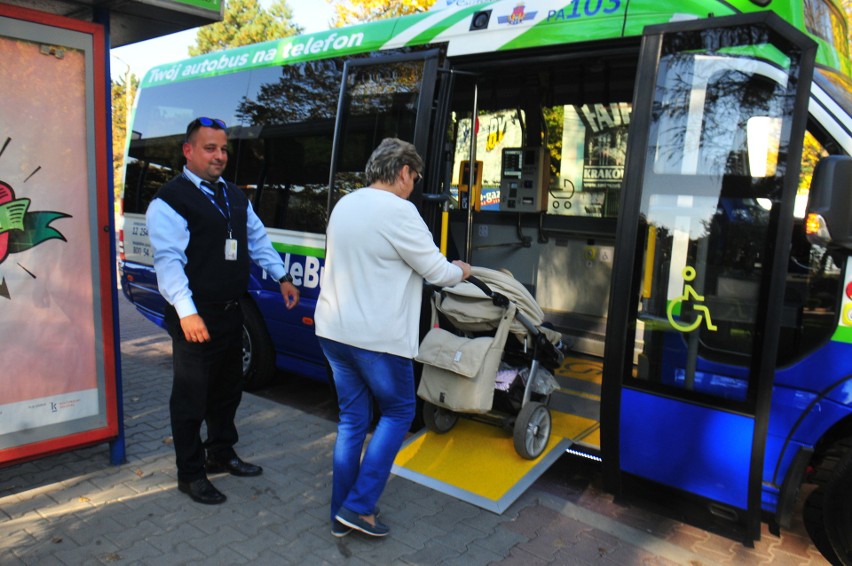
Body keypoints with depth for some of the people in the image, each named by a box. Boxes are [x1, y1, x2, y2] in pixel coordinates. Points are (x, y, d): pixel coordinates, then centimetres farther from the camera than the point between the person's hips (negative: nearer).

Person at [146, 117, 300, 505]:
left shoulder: (235, 197, 15)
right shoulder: (170, 200, -11)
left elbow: (258, 239, 19)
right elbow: (168, 259, -19)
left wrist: (282, 277, 10)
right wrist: (187, 312, -27)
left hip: (231, 312, 8)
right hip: (195, 319, -8)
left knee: (228, 390, 19)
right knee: (191, 398, 4)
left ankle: (221, 455, 38)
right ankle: (190, 474, 20)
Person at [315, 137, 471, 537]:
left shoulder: (344, 205, 12)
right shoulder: (398, 211, -15)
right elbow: (435, 270, -9)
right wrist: (459, 272, 13)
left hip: (334, 329, 8)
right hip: (377, 336, -8)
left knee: (352, 418, 16)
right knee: (398, 412, 12)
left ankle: (341, 514, 24)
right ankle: (359, 506, 9)